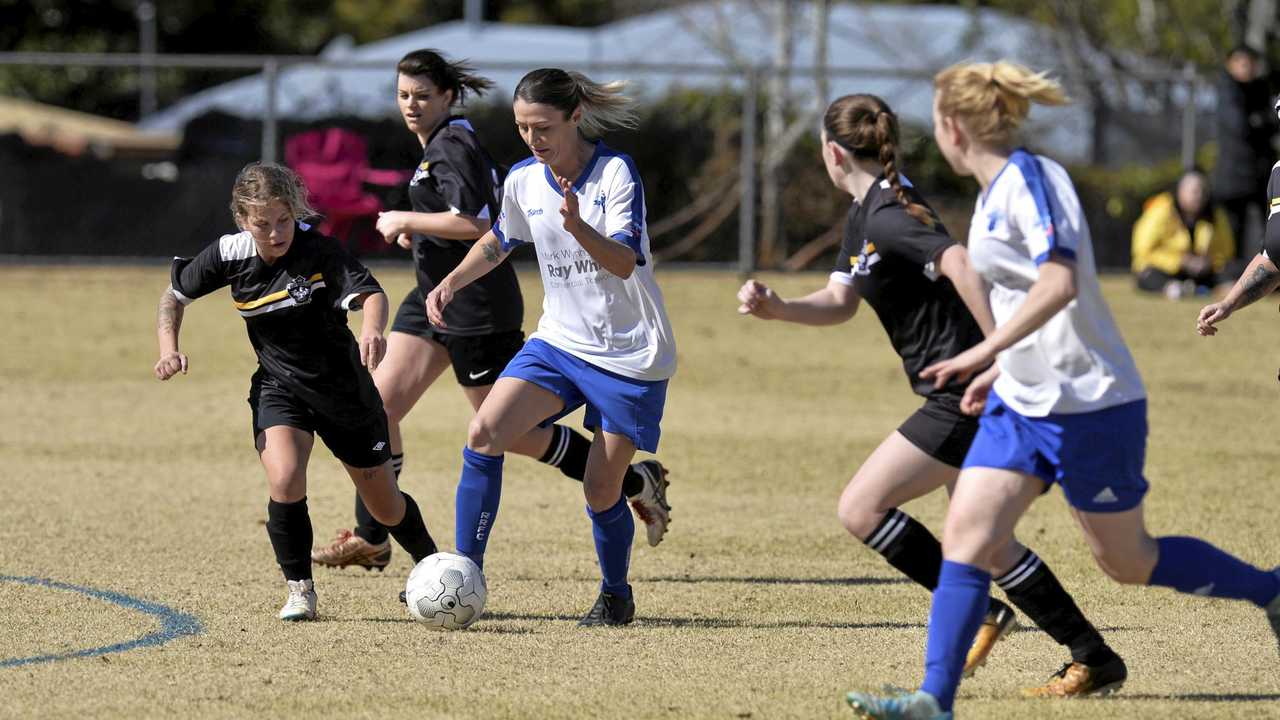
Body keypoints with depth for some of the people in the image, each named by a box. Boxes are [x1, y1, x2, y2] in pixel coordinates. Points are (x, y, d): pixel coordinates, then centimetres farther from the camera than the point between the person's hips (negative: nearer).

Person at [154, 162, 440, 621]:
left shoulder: (319, 251, -24)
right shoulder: (229, 256, -13)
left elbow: (370, 293, -39)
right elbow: (174, 295, 3)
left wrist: (372, 328, -62)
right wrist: (169, 349, -14)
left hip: (343, 386, -1)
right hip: (278, 386, 1)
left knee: (385, 508, 12)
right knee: (285, 480, -27)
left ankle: (429, 562, 44)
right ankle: (300, 591, -8)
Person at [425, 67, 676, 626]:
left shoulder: (616, 172, -15)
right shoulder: (523, 181, 1)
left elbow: (624, 263, -26)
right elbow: (498, 242, 22)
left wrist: (578, 226, -44)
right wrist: (452, 282, 6)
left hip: (631, 355, -5)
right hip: (559, 342, 5)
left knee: (601, 491, -3)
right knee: (484, 434, -17)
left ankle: (616, 595, 24)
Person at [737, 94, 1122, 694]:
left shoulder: (886, 216, -16)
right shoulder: (863, 216, 16)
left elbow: (958, 263, -31)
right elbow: (839, 301, 13)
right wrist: (776, 308, -7)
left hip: (966, 397, -10)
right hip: (966, 399, 10)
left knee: (860, 508, -8)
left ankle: (979, 612, -5)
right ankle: (1094, 658, 17)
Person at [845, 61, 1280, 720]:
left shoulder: (1029, 179, -17)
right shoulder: (994, 192, 11)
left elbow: (1060, 282, -30)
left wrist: (985, 351, -36)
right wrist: (1002, 368, 24)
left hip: (1090, 404, -9)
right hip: (1023, 404, 9)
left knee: (1127, 561, 4)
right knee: (964, 537, -5)